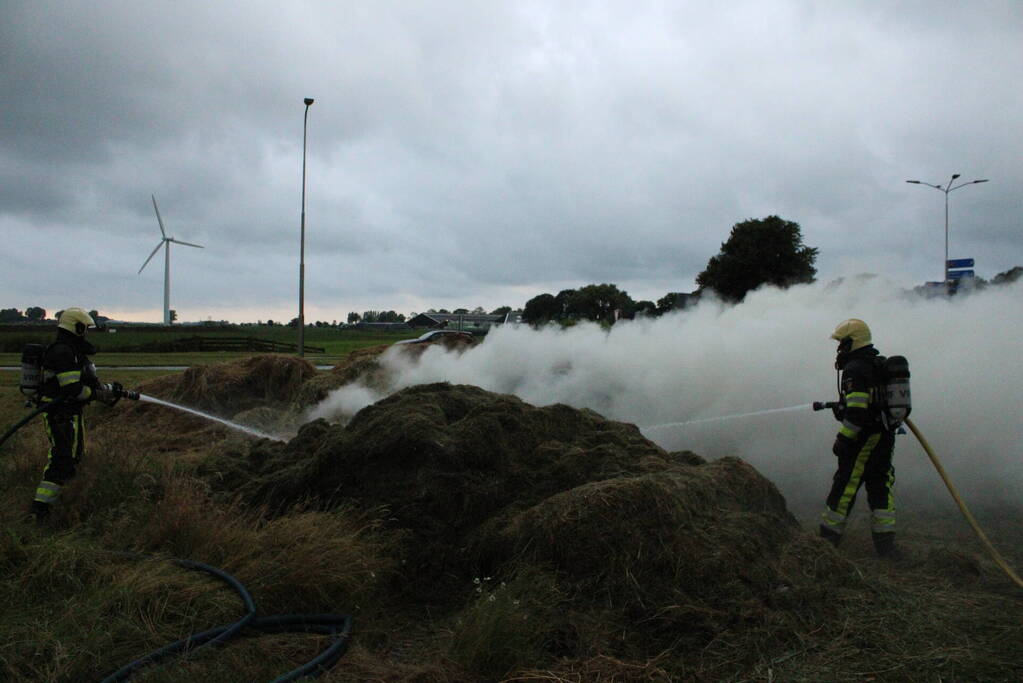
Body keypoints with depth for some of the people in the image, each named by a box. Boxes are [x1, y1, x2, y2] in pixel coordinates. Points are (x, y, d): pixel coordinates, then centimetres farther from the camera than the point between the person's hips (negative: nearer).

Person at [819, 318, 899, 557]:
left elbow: (857, 410, -23)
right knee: (880, 486, 11)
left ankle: (829, 535, 7)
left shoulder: (854, 369, -15)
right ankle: (885, 542, 13)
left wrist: (843, 439, -18)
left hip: (863, 439, -9)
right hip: (885, 436, 9)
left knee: (845, 485, -1)